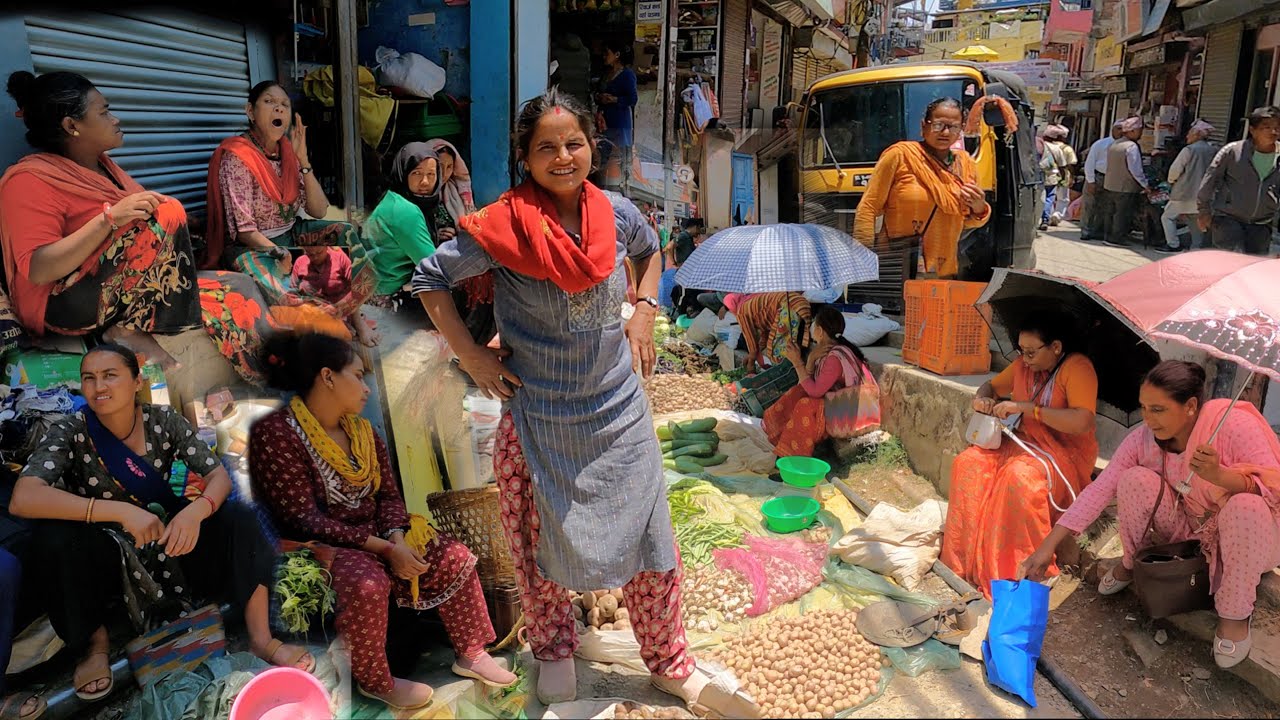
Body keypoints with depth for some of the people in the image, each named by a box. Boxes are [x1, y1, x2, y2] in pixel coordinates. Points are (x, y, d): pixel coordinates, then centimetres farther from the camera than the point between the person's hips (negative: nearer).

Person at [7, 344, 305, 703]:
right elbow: (22, 500, -29)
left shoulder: (164, 420, -7)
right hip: (106, 554, -2)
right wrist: (121, 512, -38)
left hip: (168, 540, 2)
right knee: (54, 539, -32)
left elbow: (219, 476, -11)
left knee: (238, 520, -22)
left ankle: (261, 639, -16)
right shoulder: (70, 433, -14)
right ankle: (95, 642, -9)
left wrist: (196, 510, -35)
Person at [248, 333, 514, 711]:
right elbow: (305, 520, -22)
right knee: (367, 582, -36)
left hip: (377, 537, 7)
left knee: (455, 559, -5)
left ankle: (471, 654, 13)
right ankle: (375, 682, -12)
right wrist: (383, 548, -25)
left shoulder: (362, 431, 7)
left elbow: (389, 495, 7)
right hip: (321, 546, -7)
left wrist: (396, 539, -16)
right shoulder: (276, 434, -17)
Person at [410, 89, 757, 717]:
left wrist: (644, 311, 6)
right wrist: (470, 354, -8)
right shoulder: (503, 226, -15)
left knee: (650, 536, 9)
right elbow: (430, 278, -5)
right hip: (537, 419, -3)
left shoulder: (616, 214, -3)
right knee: (541, 541, 13)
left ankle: (669, 663, 30)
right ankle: (553, 651, 40)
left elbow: (649, 249, 20)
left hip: (618, 410, 3)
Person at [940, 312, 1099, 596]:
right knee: (968, 463, -15)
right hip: (1023, 442, 7)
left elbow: (1083, 422, -28)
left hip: (1065, 453, -7)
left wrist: (1025, 408, -25)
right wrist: (981, 398, 0)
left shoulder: (1078, 368, -14)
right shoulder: (1023, 365, 8)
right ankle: (964, 559, -13)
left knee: (1020, 475, -36)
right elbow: (992, 385, 26)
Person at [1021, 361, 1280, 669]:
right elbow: (1099, 490, -17)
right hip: (1190, 530, 3)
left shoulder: (1234, 424, -26)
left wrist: (1219, 475, -46)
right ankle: (1131, 563, 5)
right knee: (1134, 480, -22)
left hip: (1248, 534, -3)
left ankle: (1235, 615, -15)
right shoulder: (1143, 439, -15)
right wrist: (1048, 545, -24)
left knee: (1245, 506, -38)